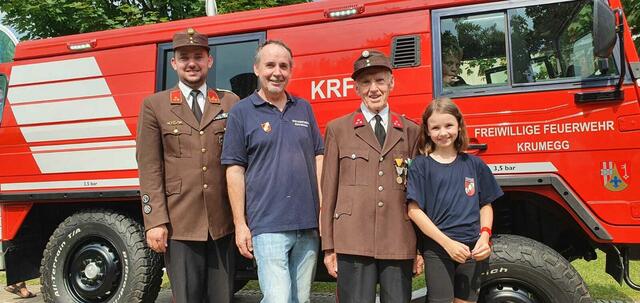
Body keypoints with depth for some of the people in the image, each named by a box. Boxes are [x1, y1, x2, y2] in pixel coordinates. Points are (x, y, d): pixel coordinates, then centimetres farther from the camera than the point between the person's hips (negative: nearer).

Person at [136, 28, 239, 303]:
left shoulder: (230, 102, 8)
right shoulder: (155, 105, 5)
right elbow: (149, 168, 0)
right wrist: (155, 222, -6)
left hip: (223, 222, 2)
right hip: (179, 224, -1)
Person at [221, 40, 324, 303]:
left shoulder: (304, 108, 12)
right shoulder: (241, 112, 1)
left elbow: (318, 158, 13)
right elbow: (235, 170, -1)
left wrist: (324, 209, 5)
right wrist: (240, 224, -5)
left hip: (308, 223, 4)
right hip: (267, 225, -4)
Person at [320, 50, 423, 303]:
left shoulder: (411, 132, 11)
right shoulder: (338, 129, 7)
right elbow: (329, 190, 4)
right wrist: (328, 247, 1)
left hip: (400, 244, 2)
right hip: (353, 243, -1)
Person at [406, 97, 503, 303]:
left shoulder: (474, 164, 6)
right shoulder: (420, 166, -4)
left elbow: (485, 205, 11)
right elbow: (414, 210, -8)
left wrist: (484, 236, -6)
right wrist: (447, 243, -14)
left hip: (472, 251, 3)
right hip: (437, 250, -3)